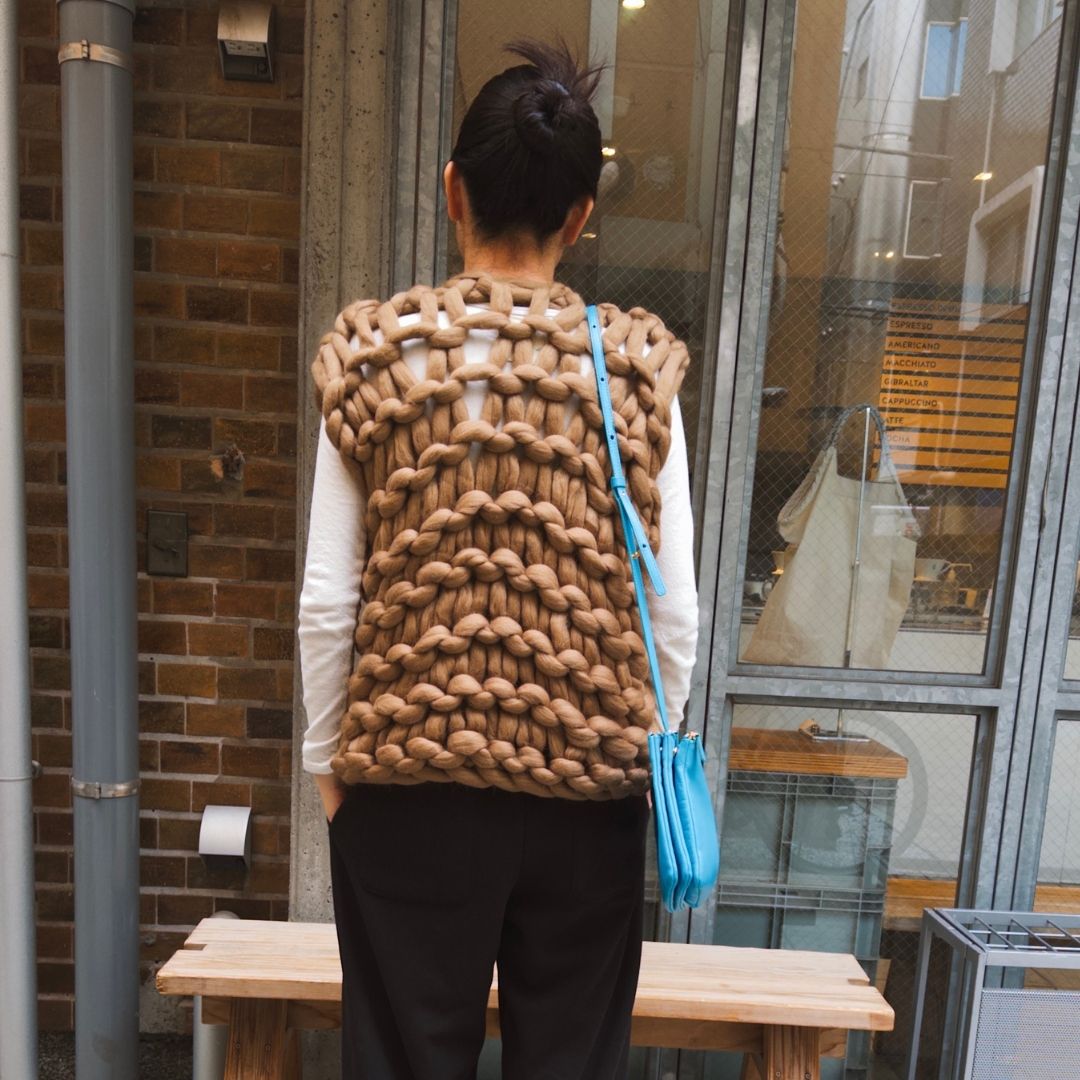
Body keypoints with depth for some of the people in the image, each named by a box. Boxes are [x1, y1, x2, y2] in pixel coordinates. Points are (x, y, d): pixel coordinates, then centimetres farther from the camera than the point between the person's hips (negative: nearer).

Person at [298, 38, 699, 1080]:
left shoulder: (373, 353, -6)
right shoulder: (637, 364, -5)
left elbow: (327, 603, -6)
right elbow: (674, 613, -4)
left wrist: (328, 759, 8)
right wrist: (644, 755, 10)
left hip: (409, 782, 0)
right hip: (585, 792, 1)